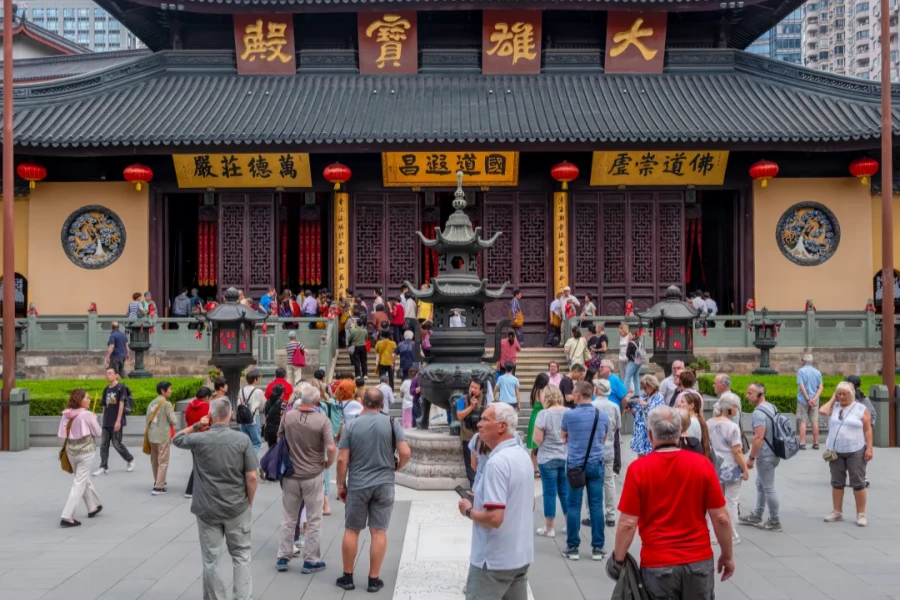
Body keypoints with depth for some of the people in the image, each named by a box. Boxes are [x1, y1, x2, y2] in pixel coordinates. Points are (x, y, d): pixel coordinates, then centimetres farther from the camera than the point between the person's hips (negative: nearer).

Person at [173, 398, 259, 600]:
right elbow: (252, 476, -9)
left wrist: (196, 427, 8)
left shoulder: (198, 439, -8)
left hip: (207, 509, 0)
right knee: (241, 556, 13)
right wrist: (249, 503, 3)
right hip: (237, 508, 0)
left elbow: (176, 439, 15)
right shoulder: (242, 439, -9)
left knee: (210, 561, 11)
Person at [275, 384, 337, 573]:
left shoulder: (288, 416, -5)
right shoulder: (322, 419, -15)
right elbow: (331, 448, -20)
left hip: (290, 474, 3)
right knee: (313, 521, 9)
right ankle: (311, 561, 13)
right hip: (313, 476, -3)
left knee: (288, 519, 16)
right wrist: (328, 463, -1)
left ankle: (283, 557, 22)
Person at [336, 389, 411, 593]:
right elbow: (405, 453, -10)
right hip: (384, 484, 0)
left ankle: (347, 577, 18)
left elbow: (342, 460, -6)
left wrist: (341, 485, 5)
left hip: (357, 485, 0)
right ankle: (374, 579, 9)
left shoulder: (352, 425, -4)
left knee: (351, 531, 11)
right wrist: (396, 467, 10)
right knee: (379, 532, 5)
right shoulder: (391, 423, -3)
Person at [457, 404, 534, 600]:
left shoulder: (497, 462, -22)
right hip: (521, 555, 9)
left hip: (494, 559, -9)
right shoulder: (523, 456, 8)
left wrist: (469, 511, -9)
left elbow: (494, 518, -28)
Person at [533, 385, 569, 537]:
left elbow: (537, 440, -15)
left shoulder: (543, 414, -14)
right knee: (566, 492, 14)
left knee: (550, 493, 3)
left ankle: (549, 528, 11)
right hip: (567, 457, 5)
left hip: (548, 459, -5)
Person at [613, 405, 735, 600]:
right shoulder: (703, 465, -6)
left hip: (657, 564, -2)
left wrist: (618, 560, 2)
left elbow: (628, 523, -10)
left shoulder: (638, 469, -10)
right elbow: (720, 518, -3)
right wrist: (728, 556, 10)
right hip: (699, 561, 2)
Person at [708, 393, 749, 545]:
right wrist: (745, 469, -8)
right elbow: (737, 452, -17)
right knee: (731, 503, 4)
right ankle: (731, 536, 11)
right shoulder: (732, 426, -17)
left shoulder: (709, 424, 2)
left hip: (714, 468, 5)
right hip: (731, 469, -5)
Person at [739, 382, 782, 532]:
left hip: (765, 456, -10)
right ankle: (756, 516, 28)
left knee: (768, 488, 0)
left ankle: (774, 522, 9)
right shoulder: (770, 407, 9)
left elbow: (759, 437, -27)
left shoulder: (759, 412, -22)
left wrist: (751, 458, -20)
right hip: (771, 453, 10)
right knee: (761, 485, 19)